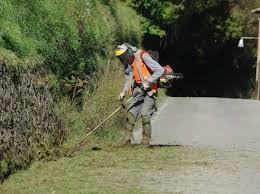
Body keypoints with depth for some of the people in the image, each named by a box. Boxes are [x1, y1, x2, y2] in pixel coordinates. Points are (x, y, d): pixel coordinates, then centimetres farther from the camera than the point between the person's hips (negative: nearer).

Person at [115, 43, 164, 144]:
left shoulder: (143, 56, -17)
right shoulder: (128, 63, 8)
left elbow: (160, 70, -20)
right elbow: (128, 80, 14)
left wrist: (148, 82, -23)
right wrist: (124, 92, -3)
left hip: (149, 89, -7)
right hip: (138, 90, 7)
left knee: (145, 115, -16)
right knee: (130, 113, -1)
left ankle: (146, 141, -10)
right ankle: (126, 140, 3)